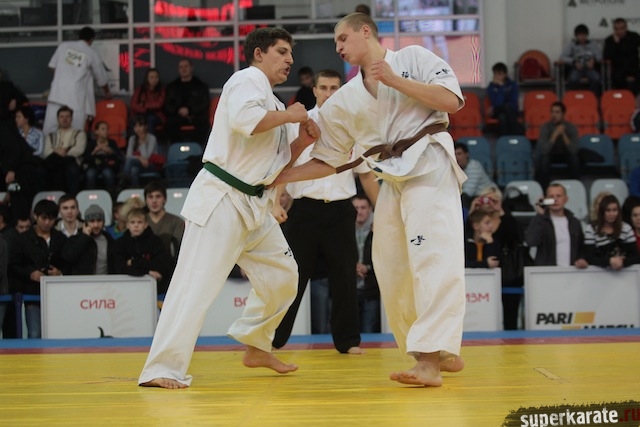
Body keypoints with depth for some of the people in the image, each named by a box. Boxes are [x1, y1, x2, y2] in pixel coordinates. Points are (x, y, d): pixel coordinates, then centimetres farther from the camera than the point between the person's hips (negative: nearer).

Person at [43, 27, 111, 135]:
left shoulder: (64, 46, 10)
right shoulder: (91, 54, 6)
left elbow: (52, 66, 12)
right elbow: (101, 78, 16)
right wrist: (107, 92, 35)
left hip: (57, 92, 3)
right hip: (76, 96, -2)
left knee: (49, 129, 3)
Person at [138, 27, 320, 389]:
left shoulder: (271, 102, 21)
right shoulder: (248, 81, -6)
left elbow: (281, 162, 22)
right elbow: (243, 119, -28)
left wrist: (303, 140, 4)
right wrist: (288, 116, -14)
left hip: (254, 205, 10)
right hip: (221, 199, -10)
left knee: (282, 275, 15)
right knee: (198, 282, -16)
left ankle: (256, 347, 32)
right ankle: (162, 369, -18)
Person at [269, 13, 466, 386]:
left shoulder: (412, 58, 4)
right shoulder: (343, 102, 14)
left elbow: (452, 100, -8)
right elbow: (327, 163, 15)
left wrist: (395, 80, -10)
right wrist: (281, 177, 4)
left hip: (429, 164, -7)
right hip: (391, 180, 7)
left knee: (434, 259, -19)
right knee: (392, 272, 5)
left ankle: (430, 358, -27)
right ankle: (443, 354, 17)